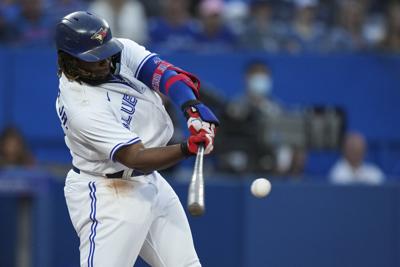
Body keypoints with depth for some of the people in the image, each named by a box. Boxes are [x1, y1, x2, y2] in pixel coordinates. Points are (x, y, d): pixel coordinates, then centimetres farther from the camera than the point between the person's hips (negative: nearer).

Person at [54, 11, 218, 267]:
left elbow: (162, 72, -15)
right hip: (107, 196, -8)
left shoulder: (119, 50, -7)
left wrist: (192, 107, -34)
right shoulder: (83, 108, -28)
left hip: (150, 182, 9)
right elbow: (135, 157, -31)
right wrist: (186, 149, -46)